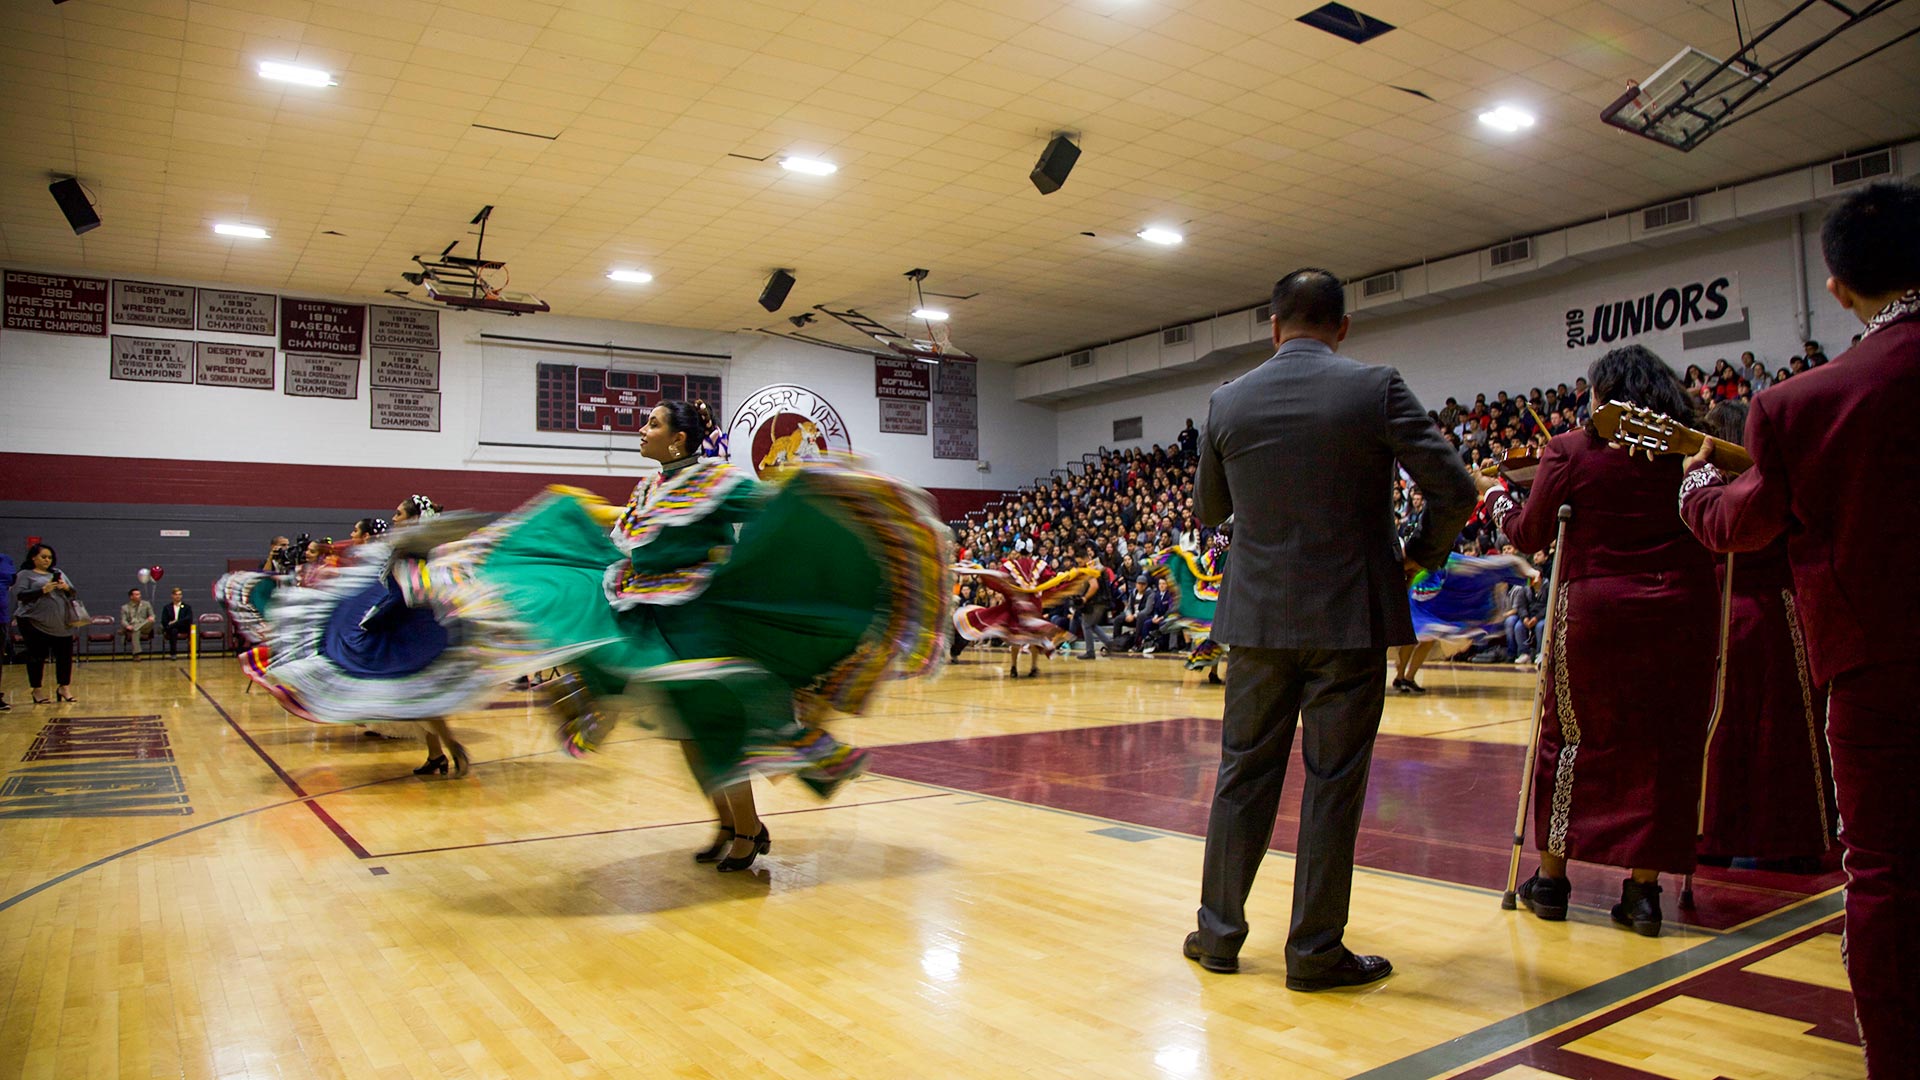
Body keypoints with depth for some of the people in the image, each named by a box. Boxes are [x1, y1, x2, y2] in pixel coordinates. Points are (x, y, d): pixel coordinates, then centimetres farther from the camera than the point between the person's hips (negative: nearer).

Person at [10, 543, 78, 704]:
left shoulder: (59, 573, 17)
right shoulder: (25, 575, 4)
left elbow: (72, 593, 17)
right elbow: (20, 595, -9)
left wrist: (66, 588, -5)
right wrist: (43, 590, -20)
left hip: (61, 623, 4)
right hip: (35, 622, -4)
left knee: (65, 654, 2)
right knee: (37, 656, 1)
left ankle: (64, 687, 13)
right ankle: (36, 691, 11)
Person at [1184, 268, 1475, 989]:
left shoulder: (1227, 402, 1)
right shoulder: (1376, 389, -7)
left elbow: (1208, 510, 12)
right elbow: (1453, 489, -9)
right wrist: (1424, 554, 9)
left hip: (1259, 616, 3)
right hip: (1350, 617, -2)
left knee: (1244, 774, 13)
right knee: (1333, 785, 6)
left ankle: (1219, 932, 21)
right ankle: (1315, 952, 15)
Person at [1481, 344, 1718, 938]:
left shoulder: (1570, 450, -5)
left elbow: (1528, 534, 0)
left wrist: (1497, 495, 18)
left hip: (1594, 611, -2)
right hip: (1683, 614, 2)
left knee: (1573, 738, 11)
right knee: (1663, 745, 9)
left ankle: (1551, 876, 18)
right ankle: (1644, 888, 13)